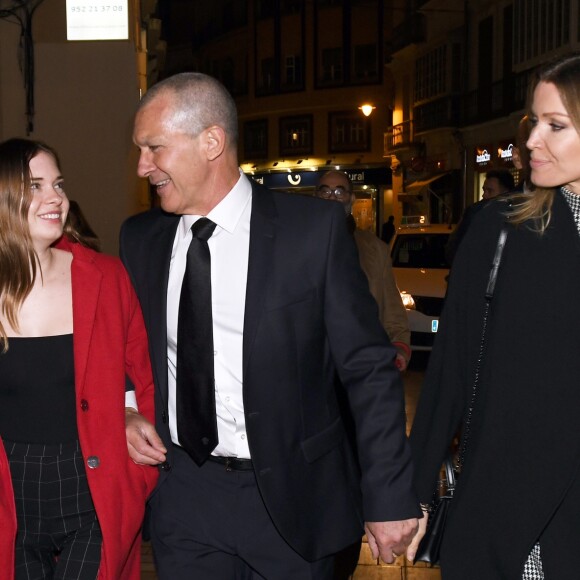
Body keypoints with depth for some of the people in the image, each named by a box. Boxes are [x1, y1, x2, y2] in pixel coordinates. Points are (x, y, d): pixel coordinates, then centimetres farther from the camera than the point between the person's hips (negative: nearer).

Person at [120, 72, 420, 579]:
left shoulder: (315, 228, -11)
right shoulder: (140, 238, 2)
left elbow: (370, 370, -9)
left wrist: (390, 499, -9)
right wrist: (128, 409, -2)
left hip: (288, 499, -3)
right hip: (182, 494, 3)